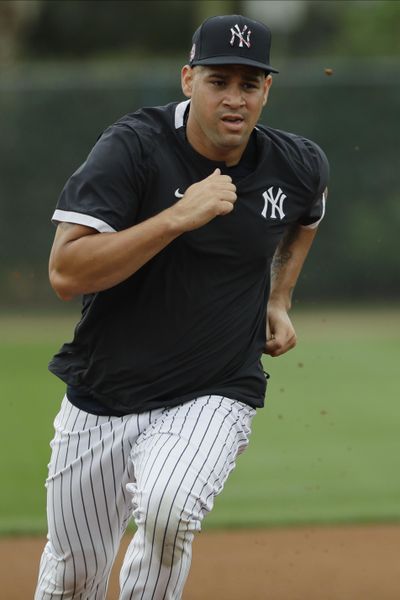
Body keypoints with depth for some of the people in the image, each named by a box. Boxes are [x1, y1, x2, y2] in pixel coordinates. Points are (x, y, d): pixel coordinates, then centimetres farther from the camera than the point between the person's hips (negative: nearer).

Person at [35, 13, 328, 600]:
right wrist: (179, 216, -31)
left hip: (214, 399, 0)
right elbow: (66, 273, -26)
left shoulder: (298, 166, -3)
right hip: (102, 398, 0)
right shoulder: (133, 148, -16)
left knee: (168, 512, -31)